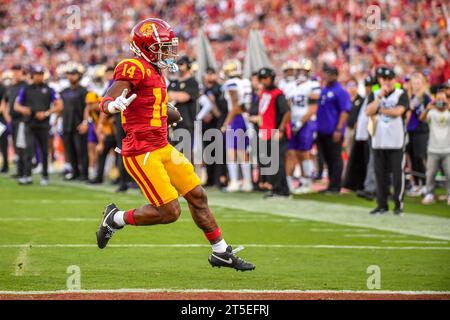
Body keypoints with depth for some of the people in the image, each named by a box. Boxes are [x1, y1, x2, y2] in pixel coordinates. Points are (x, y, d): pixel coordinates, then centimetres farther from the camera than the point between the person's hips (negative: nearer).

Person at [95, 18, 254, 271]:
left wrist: (169, 112, 28)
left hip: (162, 148, 10)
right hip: (141, 152, -10)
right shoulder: (134, 69, -15)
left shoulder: (156, 72, 14)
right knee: (169, 211, -10)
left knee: (197, 196, 13)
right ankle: (116, 219, 10)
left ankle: (221, 252, 25)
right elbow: (106, 103, -23)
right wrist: (114, 106, -43)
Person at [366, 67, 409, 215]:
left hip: (396, 141, -3)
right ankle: (382, 205, 13)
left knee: (398, 173, -5)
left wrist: (380, 110, -7)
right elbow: (368, 112, -5)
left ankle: (399, 204, 3)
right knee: (380, 174, 6)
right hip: (378, 141, 3)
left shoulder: (401, 94, 0)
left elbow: (398, 111, -16)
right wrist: (380, 97, -12)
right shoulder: (374, 95, 11)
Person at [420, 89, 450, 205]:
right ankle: (430, 194, 12)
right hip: (433, 150, 0)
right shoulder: (432, 113, 1)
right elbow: (422, 118, -17)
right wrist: (427, 109, -36)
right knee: (430, 174, 0)